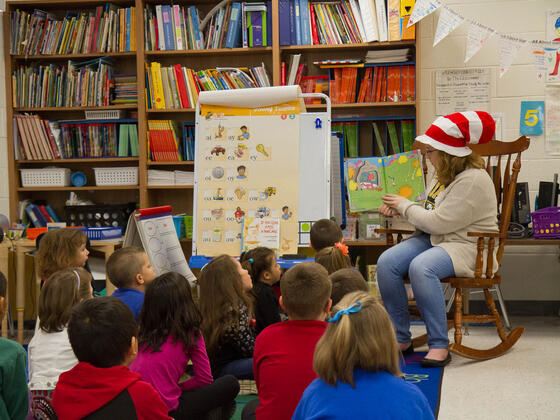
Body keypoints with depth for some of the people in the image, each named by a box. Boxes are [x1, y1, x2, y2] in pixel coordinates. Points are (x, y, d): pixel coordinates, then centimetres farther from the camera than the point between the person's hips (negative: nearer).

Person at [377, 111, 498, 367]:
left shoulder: (473, 180, -16)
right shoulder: (444, 176, 14)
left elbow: (439, 222, -21)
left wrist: (405, 206, -7)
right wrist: (396, 209, 8)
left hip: (467, 247, -9)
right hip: (433, 240, 9)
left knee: (421, 267, -37)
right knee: (386, 262, -16)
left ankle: (439, 345, -27)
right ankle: (401, 339, -9)